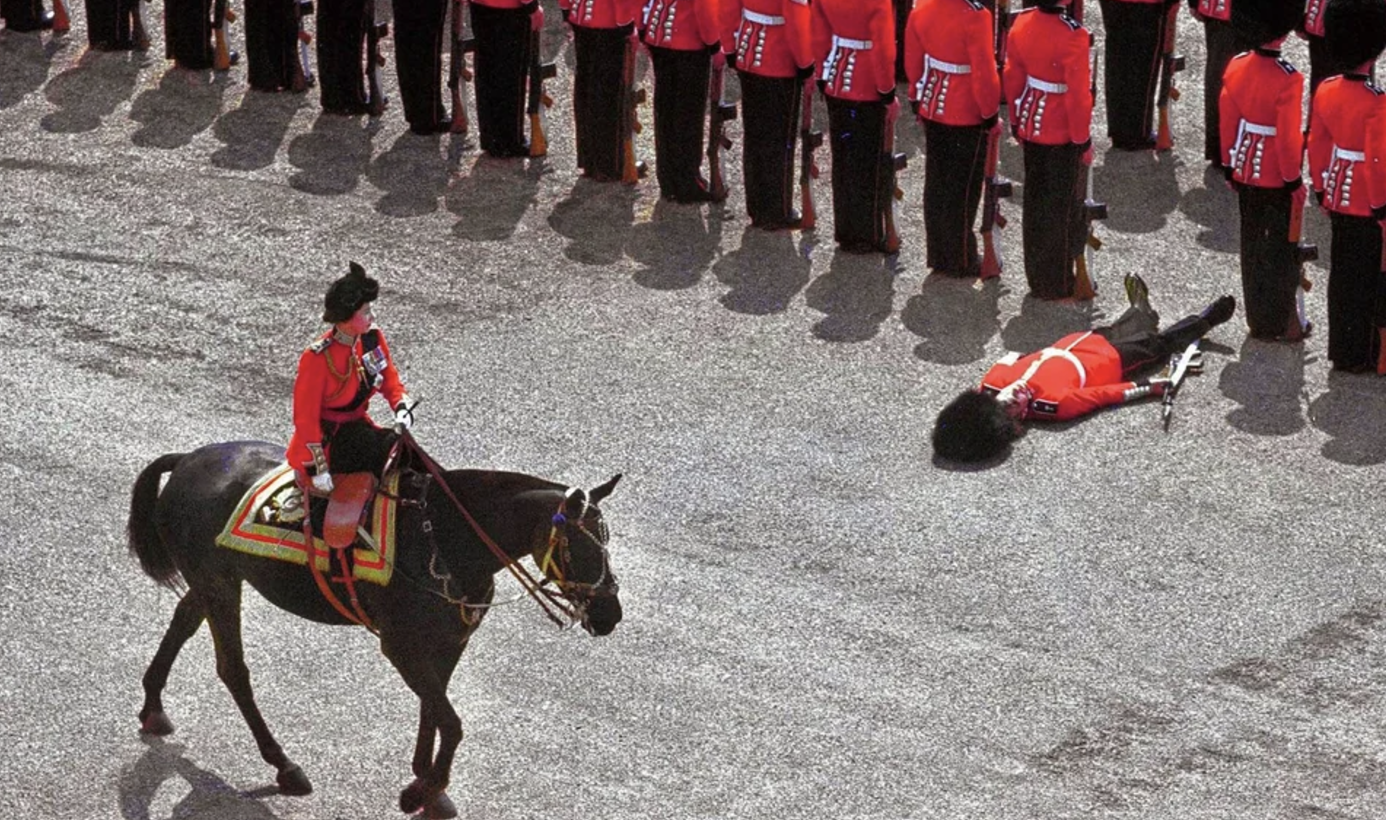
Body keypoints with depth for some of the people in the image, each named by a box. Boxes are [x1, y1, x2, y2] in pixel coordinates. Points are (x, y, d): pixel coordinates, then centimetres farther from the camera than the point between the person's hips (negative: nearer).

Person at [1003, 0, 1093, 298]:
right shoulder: (1073, 36, -26)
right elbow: (1078, 96, -21)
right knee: (1061, 206, 8)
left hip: (1032, 127, 6)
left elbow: (1012, 79, 4)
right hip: (1062, 135, -6)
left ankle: (1036, 275, 32)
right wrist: (1083, 141, -9)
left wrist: (1017, 123, 17)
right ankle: (1056, 284, 20)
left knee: (1035, 203, 19)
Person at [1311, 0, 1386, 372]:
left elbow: (1316, 146, 6)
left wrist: (1321, 189, 17)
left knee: (1342, 274, 16)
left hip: (1338, 198, 7)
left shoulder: (1326, 90, -3)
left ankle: (1342, 350, 26)